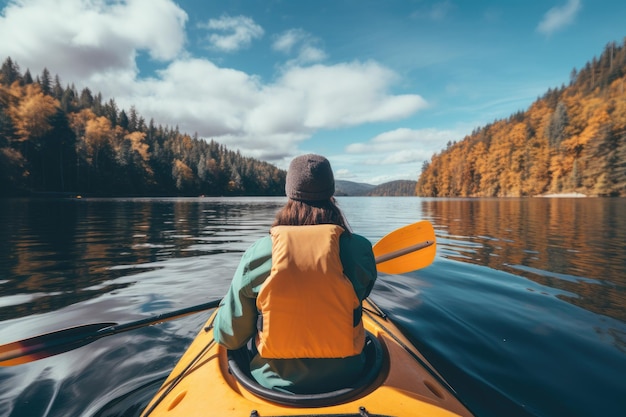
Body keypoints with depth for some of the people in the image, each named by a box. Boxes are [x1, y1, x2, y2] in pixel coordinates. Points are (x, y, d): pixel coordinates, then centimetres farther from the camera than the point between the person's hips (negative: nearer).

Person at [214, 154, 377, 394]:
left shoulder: (256, 253, -18)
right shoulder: (358, 248, -16)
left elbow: (229, 338, -10)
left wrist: (227, 303, 11)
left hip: (273, 380, 0)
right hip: (343, 377, 1)